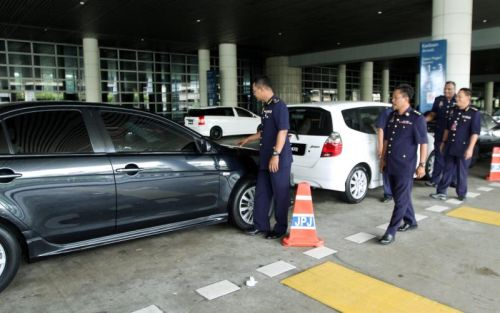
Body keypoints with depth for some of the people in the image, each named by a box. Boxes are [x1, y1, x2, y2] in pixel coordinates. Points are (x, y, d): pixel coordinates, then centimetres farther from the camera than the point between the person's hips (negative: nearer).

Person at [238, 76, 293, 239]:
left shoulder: (279, 105, -13)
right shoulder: (265, 107, 14)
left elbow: (282, 131, -20)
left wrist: (276, 155, -24)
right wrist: (248, 139, 33)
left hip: (279, 159, -9)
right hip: (265, 159, 9)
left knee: (280, 194, 2)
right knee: (261, 193, 13)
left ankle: (280, 228, 14)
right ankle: (260, 225, 24)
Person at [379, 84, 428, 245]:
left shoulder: (416, 118, -10)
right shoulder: (392, 116, 9)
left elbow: (423, 143, -9)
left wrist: (421, 164, -11)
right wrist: (383, 158, 15)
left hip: (405, 166, -7)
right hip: (391, 164, 7)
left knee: (401, 200, -1)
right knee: (401, 196, 18)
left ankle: (391, 232, 2)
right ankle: (410, 221, 37)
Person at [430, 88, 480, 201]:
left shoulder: (474, 113, -8)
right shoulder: (453, 110, 9)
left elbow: (475, 133, -12)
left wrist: (470, 148, -18)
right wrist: (443, 142, 15)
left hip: (463, 148, -5)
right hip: (450, 146, 5)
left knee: (462, 172, 6)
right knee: (448, 170, 10)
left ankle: (461, 194, 19)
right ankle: (441, 192, 13)